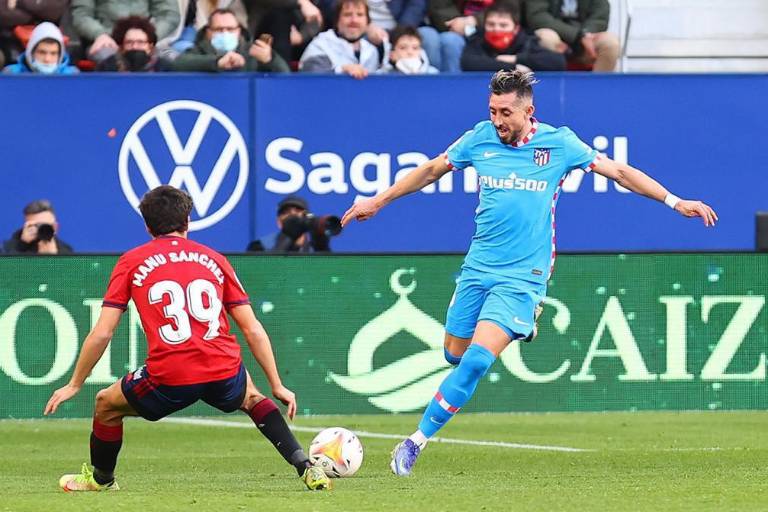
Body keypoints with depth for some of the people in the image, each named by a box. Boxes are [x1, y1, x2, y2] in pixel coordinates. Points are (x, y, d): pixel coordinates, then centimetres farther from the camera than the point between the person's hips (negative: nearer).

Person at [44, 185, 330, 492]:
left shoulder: (131, 262, 11)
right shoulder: (214, 259, 16)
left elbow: (102, 333, 7)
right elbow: (253, 330, 14)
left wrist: (74, 385, 18)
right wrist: (277, 386, 20)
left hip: (169, 380, -3)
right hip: (224, 374, 3)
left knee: (107, 405, 26)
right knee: (252, 398, 36)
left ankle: (101, 479, 43)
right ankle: (307, 469, 21)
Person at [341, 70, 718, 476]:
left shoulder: (558, 143, -5)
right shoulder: (480, 138, 1)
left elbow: (618, 172, 5)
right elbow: (430, 171, 16)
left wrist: (674, 201, 1)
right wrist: (379, 201, 21)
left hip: (522, 275, -4)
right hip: (477, 267, 4)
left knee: (477, 359, -17)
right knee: (455, 353, 6)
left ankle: (417, 441, -12)